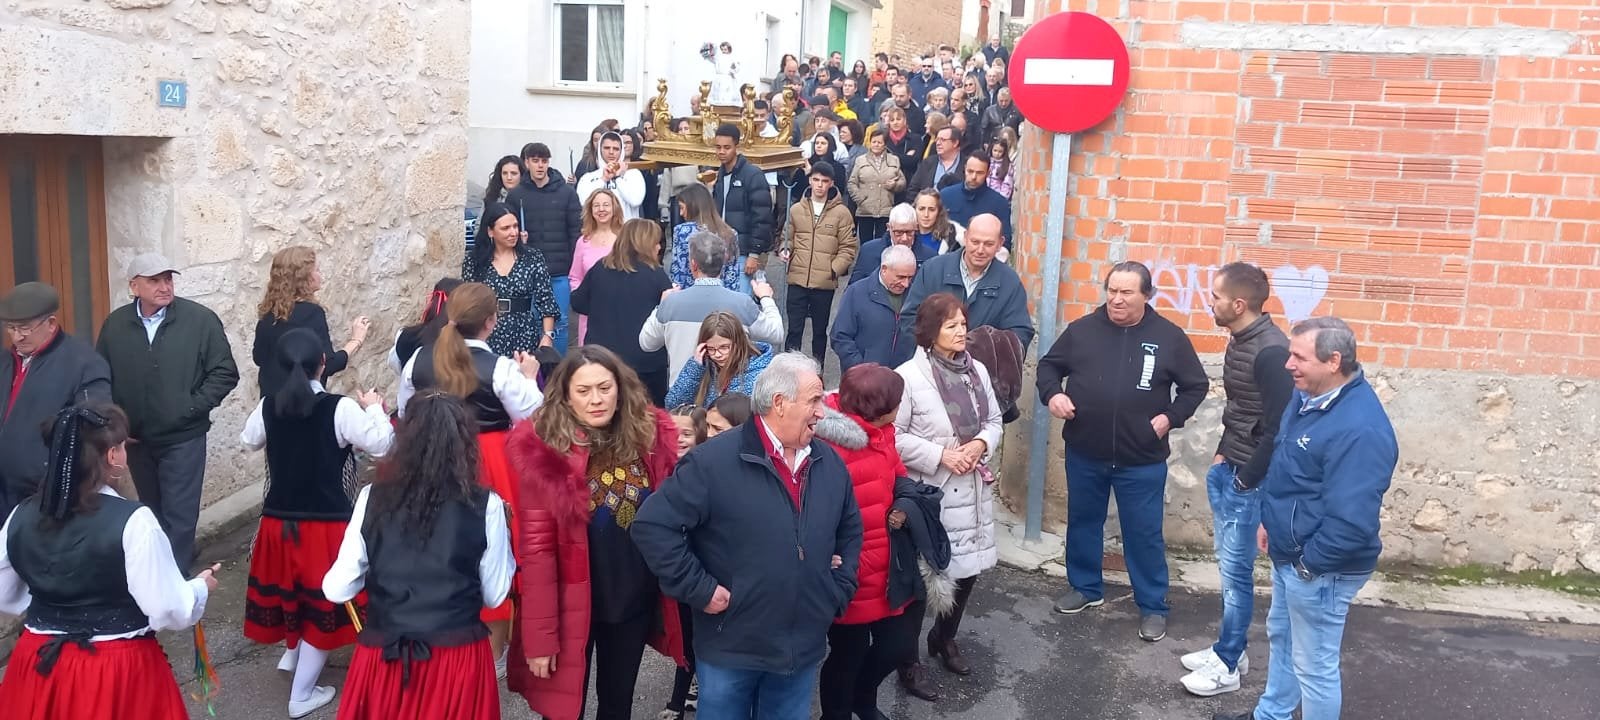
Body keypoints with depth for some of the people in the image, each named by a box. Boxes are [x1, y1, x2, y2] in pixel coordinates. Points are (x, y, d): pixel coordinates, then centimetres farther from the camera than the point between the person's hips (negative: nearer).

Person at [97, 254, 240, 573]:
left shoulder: (200, 319, -10)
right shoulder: (115, 324, 0)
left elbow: (225, 373, -8)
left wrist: (192, 408, -13)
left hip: (182, 437, -4)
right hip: (136, 439, 4)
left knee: (179, 515, -1)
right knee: (152, 512, 19)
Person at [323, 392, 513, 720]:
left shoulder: (373, 498, -5)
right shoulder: (485, 505, -9)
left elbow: (337, 589, -1)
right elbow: (495, 595, -1)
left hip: (383, 658, 1)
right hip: (458, 659, -1)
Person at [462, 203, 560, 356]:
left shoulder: (532, 257, 1)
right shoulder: (474, 262, 3)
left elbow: (545, 300, -1)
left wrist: (547, 335, -9)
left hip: (524, 339, 0)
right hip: (486, 340, 0)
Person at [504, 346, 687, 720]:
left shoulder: (651, 435, -7)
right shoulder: (544, 451, -18)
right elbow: (536, 546, -17)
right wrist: (540, 634, -16)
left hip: (634, 601, 4)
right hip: (572, 606, -4)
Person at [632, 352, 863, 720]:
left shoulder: (830, 463, 3)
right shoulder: (714, 461, -16)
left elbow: (850, 530, 20)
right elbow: (652, 525, -18)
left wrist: (839, 590, 10)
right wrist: (699, 590, -17)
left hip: (804, 650, 5)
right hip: (730, 649, -5)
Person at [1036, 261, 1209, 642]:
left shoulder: (1169, 337, -5)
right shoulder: (1082, 329, -2)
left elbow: (1196, 385, 4)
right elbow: (1048, 365, 10)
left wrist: (1170, 416, -9)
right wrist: (1052, 394, -10)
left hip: (1142, 460, -2)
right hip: (1084, 454, 3)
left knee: (1144, 534, 6)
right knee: (1082, 523, 18)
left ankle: (1152, 606, 22)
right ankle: (1086, 588, 38)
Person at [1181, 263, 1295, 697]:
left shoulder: (1271, 351, -22)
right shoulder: (1239, 340, 7)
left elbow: (1277, 426, -21)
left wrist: (1247, 478, -15)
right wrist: (1221, 454, 13)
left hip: (1249, 478, -9)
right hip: (1227, 469, 9)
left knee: (1236, 571, 1)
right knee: (1227, 565, 16)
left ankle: (1227, 665, 13)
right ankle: (1229, 648, 29)